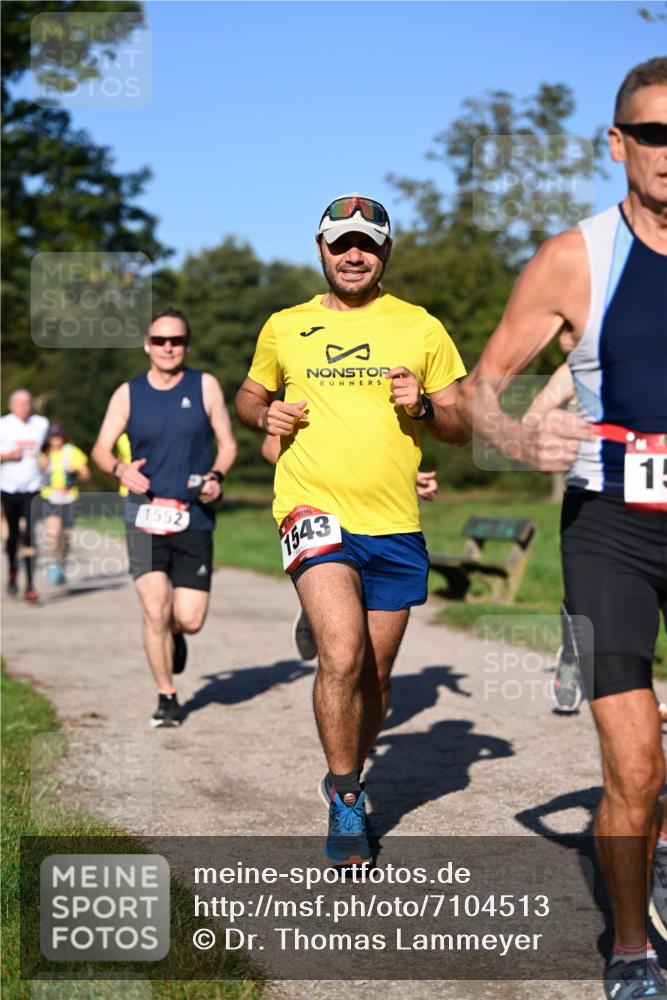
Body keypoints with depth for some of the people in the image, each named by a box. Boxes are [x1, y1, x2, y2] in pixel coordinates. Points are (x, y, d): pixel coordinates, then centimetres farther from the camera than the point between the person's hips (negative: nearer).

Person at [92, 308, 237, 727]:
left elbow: (228, 444, 8)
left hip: (195, 518, 0)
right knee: (155, 610, -11)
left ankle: (175, 635, 36)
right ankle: (167, 697, 6)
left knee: (190, 620, -2)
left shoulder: (205, 386, 3)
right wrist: (120, 468, -15)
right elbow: (101, 448, 8)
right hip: (145, 516, 0)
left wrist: (216, 476, -12)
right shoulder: (128, 394, 5)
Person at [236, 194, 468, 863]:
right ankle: (345, 805, -7)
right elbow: (248, 395, 24)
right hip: (314, 510, -2)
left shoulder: (421, 329, 8)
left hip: (395, 526, 2)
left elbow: (463, 426, 11)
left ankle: (347, 781, 35)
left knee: (375, 676, 11)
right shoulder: (284, 328, 9)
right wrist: (267, 416, 1)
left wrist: (423, 407, -10)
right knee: (343, 655, -21)